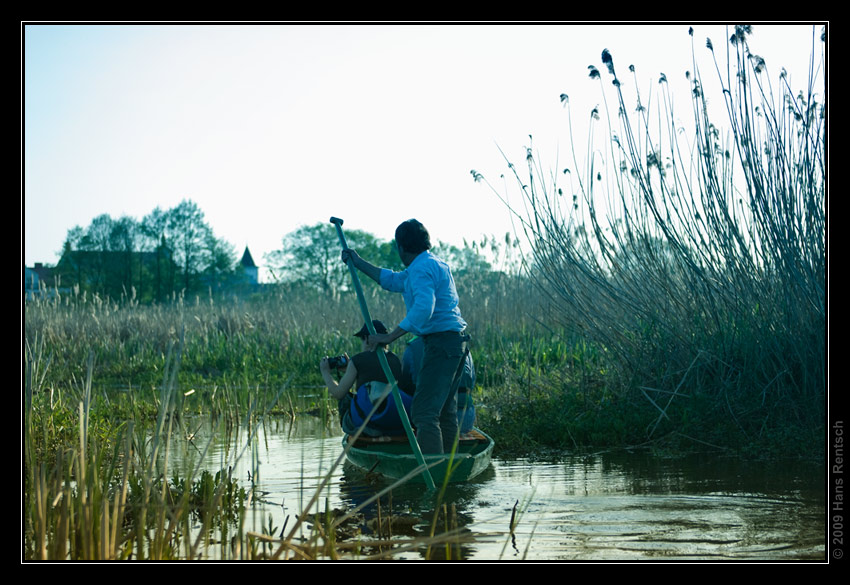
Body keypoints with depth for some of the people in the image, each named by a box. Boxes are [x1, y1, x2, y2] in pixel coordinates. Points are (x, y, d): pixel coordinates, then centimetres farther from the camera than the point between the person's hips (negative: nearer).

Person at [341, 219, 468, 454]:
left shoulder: (422, 268, -12)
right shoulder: (432, 264, 22)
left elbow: (423, 308, -27)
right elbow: (393, 281, 35)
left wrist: (390, 337, -25)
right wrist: (358, 262, 39)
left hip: (441, 341, -11)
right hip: (453, 341, 11)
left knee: (424, 410, -15)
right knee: (446, 411, 13)